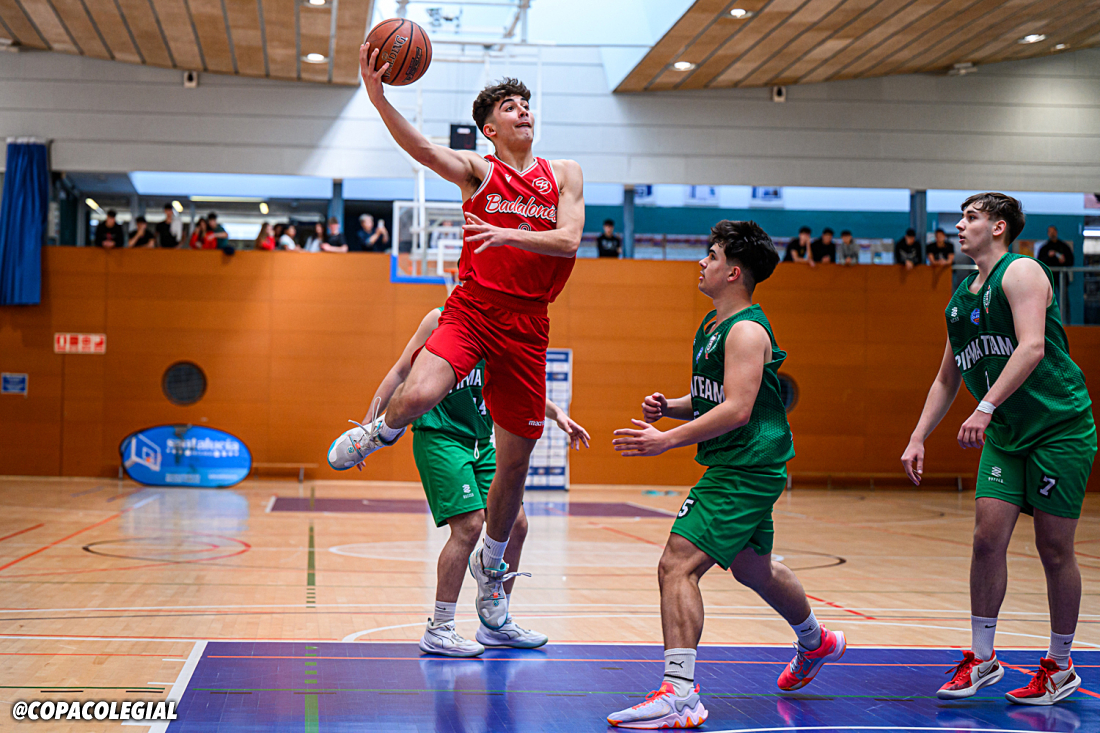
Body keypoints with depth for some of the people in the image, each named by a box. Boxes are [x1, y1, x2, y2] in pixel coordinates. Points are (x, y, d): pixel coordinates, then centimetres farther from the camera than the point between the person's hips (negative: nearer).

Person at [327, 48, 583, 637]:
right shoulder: (478, 170, 2)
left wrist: (507, 234, -20)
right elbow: (422, 150, -17)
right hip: (473, 307, -2)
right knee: (418, 396, -32)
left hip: (526, 324, 3)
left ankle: (491, 566, 32)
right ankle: (379, 430, 7)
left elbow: (568, 240, -4)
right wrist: (378, 98, -32)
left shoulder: (564, 174, 10)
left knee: (516, 461, 8)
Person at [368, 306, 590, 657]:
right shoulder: (442, 318, -8)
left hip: (480, 440, 8)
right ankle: (438, 631, -6)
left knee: (514, 523, 3)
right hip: (439, 436, -8)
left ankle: (495, 625, 18)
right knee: (469, 524, -18)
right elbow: (402, 371, -6)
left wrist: (556, 412, 10)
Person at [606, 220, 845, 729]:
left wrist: (668, 439, -29)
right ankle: (815, 643, 54)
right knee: (752, 567, 29)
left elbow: (736, 409, -26)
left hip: (745, 470, -11)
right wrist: (669, 407, 3)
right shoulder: (711, 325, 14)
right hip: (739, 466, 11)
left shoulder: (746, 330, -16)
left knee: (677, 566, -20)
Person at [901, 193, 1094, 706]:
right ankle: (981, 658, 7)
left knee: (1054, 549, -1)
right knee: (987, 537, -4)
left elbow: (1032, 346, -24)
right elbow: (946, 379, 20)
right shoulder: (961, 299, 14)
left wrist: (985, 408, -31)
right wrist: (918, 439, 11)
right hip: (1004, 434, 6)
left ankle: (1060, 665, 13)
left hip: (1060, 427, -6)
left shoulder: (1021, 272, -9)